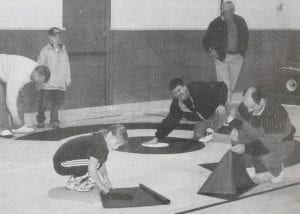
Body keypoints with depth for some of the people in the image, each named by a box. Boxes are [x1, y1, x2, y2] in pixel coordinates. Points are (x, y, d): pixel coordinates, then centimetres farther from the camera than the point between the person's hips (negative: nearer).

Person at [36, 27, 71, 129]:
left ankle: (54, 121, 19)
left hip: (60, 84, 3)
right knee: (43, 103, 1)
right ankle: (40, 120, 18)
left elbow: (67, 66, 15)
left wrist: (68, 78, 14)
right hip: (47, 84, -3)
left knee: (57, 103, 5)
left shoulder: (63, 50, 9)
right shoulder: (45, 51, -2)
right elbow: (39, 66, 1)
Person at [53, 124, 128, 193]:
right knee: (95, 163, -23)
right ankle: (73, 184, -7)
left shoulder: (101, 139, 6)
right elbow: (92, 168, -27)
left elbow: (102, 163, 16)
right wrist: (101, 186, -17)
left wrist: (105, 179, 11)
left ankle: (75, 177, 15)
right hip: (62, 164, -10)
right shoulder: (100, 145, -24)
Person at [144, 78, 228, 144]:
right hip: (202, 119, 4)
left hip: (215, 110, -4)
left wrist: (221, 103, -32)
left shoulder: (199, 88, -31)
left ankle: (210, 131, -11)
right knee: (197, 137, -10)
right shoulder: (176, 104, -16)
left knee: (221, 111, -36)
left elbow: (221, 86, -23)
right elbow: (169, 121, -9)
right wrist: (157, 138, -13)